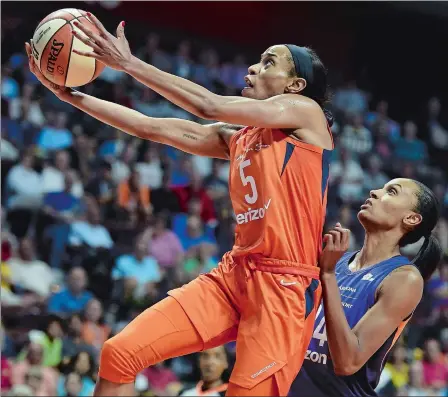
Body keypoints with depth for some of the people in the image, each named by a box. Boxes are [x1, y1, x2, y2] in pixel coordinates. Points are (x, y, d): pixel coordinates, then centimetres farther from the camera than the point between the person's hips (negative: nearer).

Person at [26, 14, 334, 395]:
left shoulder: (306, 111, -2)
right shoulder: (237, 138, 19)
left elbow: (209, 106, -11)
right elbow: (152, 127, 16)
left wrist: (129, 63, -11)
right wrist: (68, 94, 9)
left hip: (284, 283, -7)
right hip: (234, 273, 7)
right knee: (120, 352, -4)